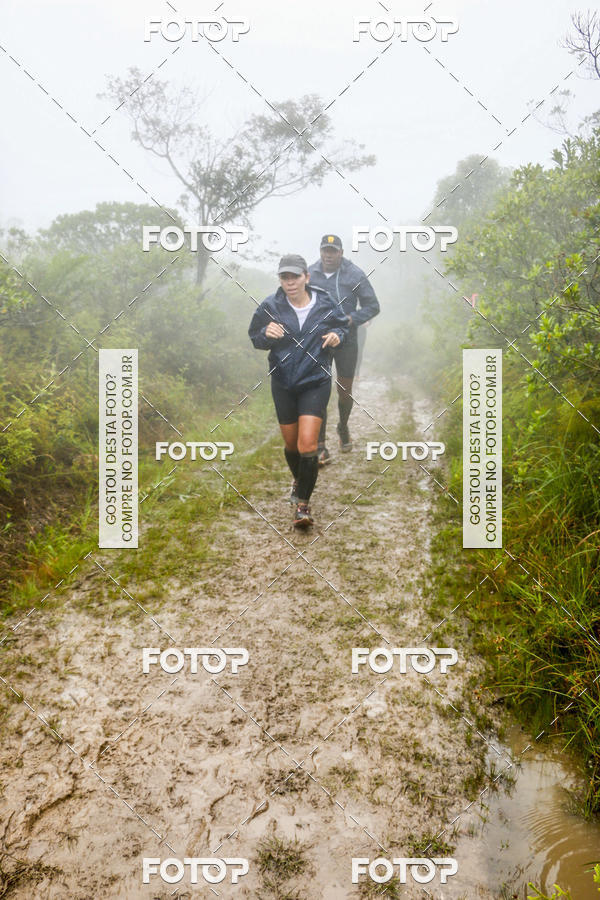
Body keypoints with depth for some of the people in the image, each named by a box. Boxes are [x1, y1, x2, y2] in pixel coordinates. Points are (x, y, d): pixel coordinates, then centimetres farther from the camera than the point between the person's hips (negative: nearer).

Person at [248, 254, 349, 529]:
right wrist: (266, 334, -18)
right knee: (291, 444, 14)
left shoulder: (325, 305, -5)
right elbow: (254, 337, 4)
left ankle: (303, 504, 1)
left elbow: (342, 324, 14)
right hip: (283, 383, 2)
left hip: (316, 382, -2)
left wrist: (337, 335, -9)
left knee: (307, 444, -14)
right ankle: (298, 480, 47)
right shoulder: (270, 306, -5)